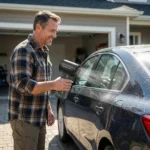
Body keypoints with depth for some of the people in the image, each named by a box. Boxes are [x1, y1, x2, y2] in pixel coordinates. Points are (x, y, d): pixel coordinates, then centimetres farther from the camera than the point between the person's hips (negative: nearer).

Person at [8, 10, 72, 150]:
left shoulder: (43, 52, 13)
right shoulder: (23, 51, -15)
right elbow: (23, 85, -23)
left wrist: (48, 109, 16)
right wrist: (54, 84, -25)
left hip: (39, 118, 8)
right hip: (24, 119, -8)